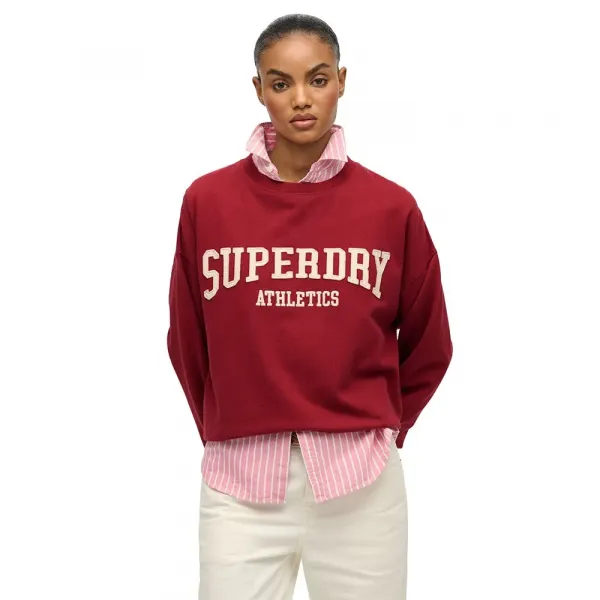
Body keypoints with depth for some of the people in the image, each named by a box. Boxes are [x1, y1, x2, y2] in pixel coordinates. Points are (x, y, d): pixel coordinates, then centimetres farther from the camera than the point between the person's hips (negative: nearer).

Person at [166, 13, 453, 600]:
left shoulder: (392, 207, -2)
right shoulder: (207, 201, -2)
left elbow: (427, 347, 9)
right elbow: (188, 342, 7)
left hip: (359, 480, 0)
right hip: (240, 479, 0)